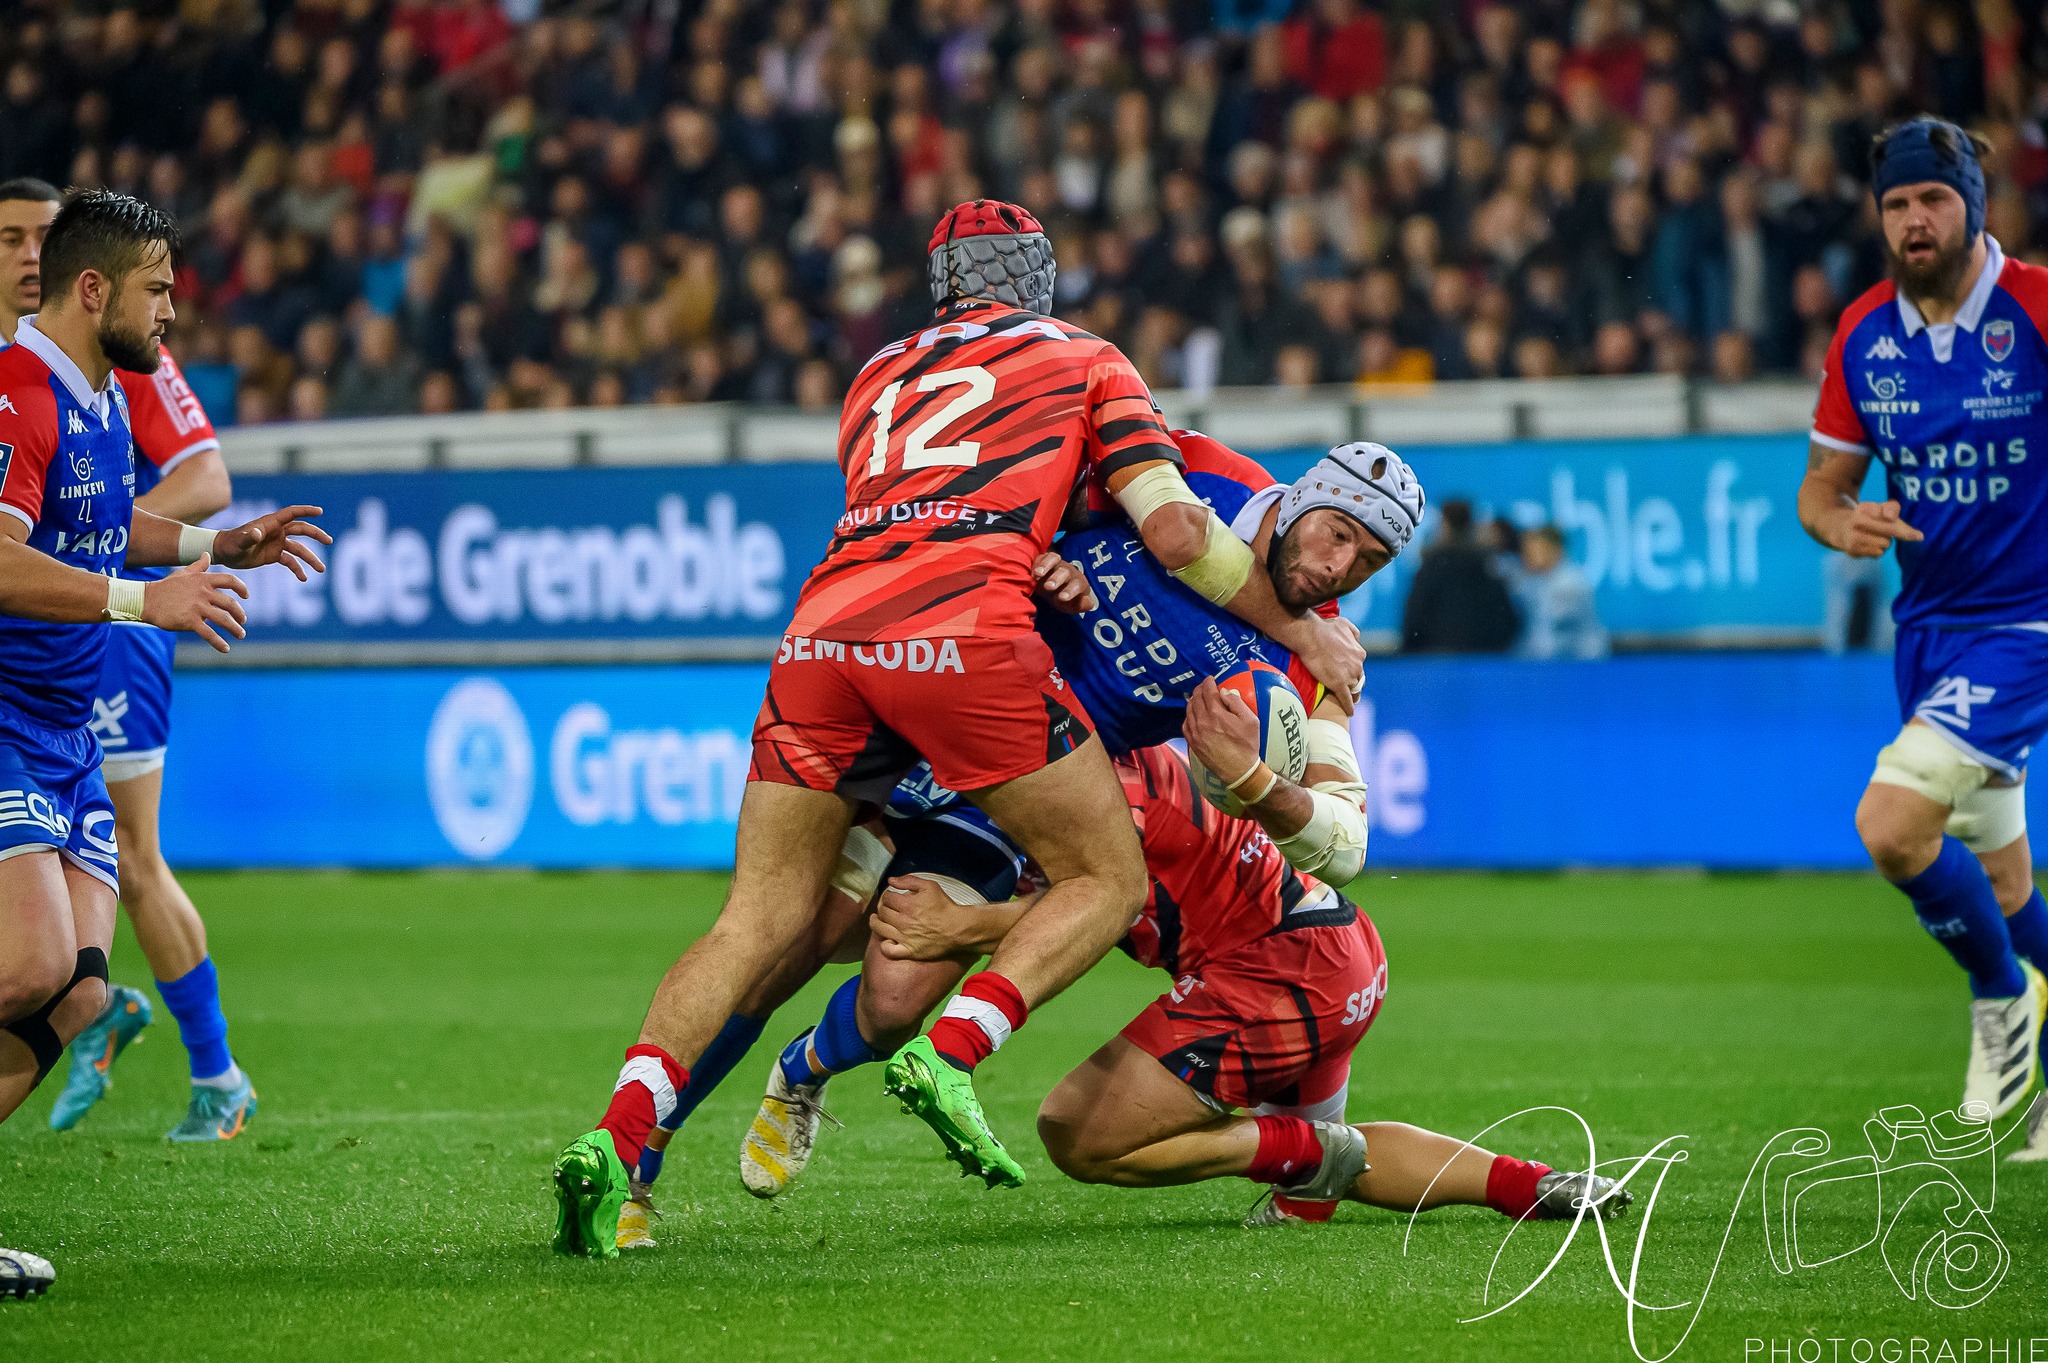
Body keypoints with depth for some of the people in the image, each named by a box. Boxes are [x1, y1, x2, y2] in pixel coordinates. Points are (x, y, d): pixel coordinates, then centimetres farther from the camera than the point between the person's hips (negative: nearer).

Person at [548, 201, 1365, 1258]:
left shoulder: (879, 375, 33)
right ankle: (951, 1055, -14)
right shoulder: (1082, 359, 21)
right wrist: (1306, 632, 21)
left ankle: (616, 1135, -11)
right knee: (1108, 881, 10)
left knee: (759, 920, 9)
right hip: (962, 634, -4)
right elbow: (1175, 533, 11)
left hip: (822, 632, 4)